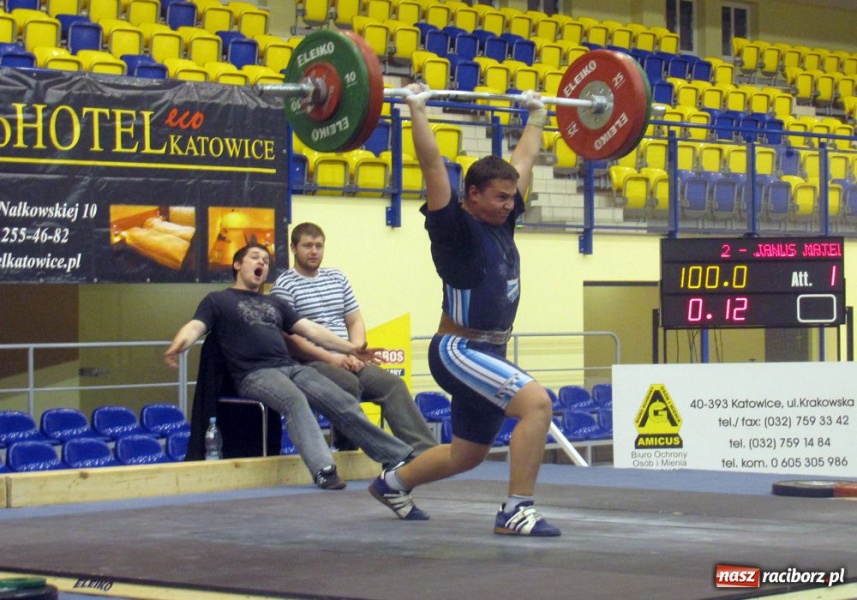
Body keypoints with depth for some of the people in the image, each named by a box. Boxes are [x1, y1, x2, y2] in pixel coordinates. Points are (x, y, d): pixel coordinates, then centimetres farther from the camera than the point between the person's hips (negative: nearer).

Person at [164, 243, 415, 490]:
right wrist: (177, 346, -27)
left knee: (345, 404, -12)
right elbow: (194, 328, -3)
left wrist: (351, 348, 15)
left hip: (292, 368, 6)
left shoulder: (275, 303, 29)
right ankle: (323, 470, -50)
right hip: (254, 374, -6)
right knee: (295, 400, -37)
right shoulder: (218, 300, 14)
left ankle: (402, 456, -11)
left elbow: (311, 329, 25)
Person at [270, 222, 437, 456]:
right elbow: (289, 336, -10)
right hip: (311, 363, -6)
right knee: (348, 383, -34)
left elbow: (355, 322, 19)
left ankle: (424, 451, -24)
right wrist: (330, 358, -17)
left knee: (393, 384, -16)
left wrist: (355, 354, -2)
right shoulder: (284, 286, -1)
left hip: (346, 360, 6)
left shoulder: (337, 277, 19)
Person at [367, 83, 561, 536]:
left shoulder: (502, 222, 8)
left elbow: (523, 161, 19)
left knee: (466, 455, 20)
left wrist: (537, 116, 25)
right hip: (458, 351, -9)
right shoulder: (454, 226, -12)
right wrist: (416, 109, -20)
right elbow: (432, 165, -19)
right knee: (536, 403, -27)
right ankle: (515, 511, -22)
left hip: (488, 354, 9)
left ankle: (393, 483, 42)